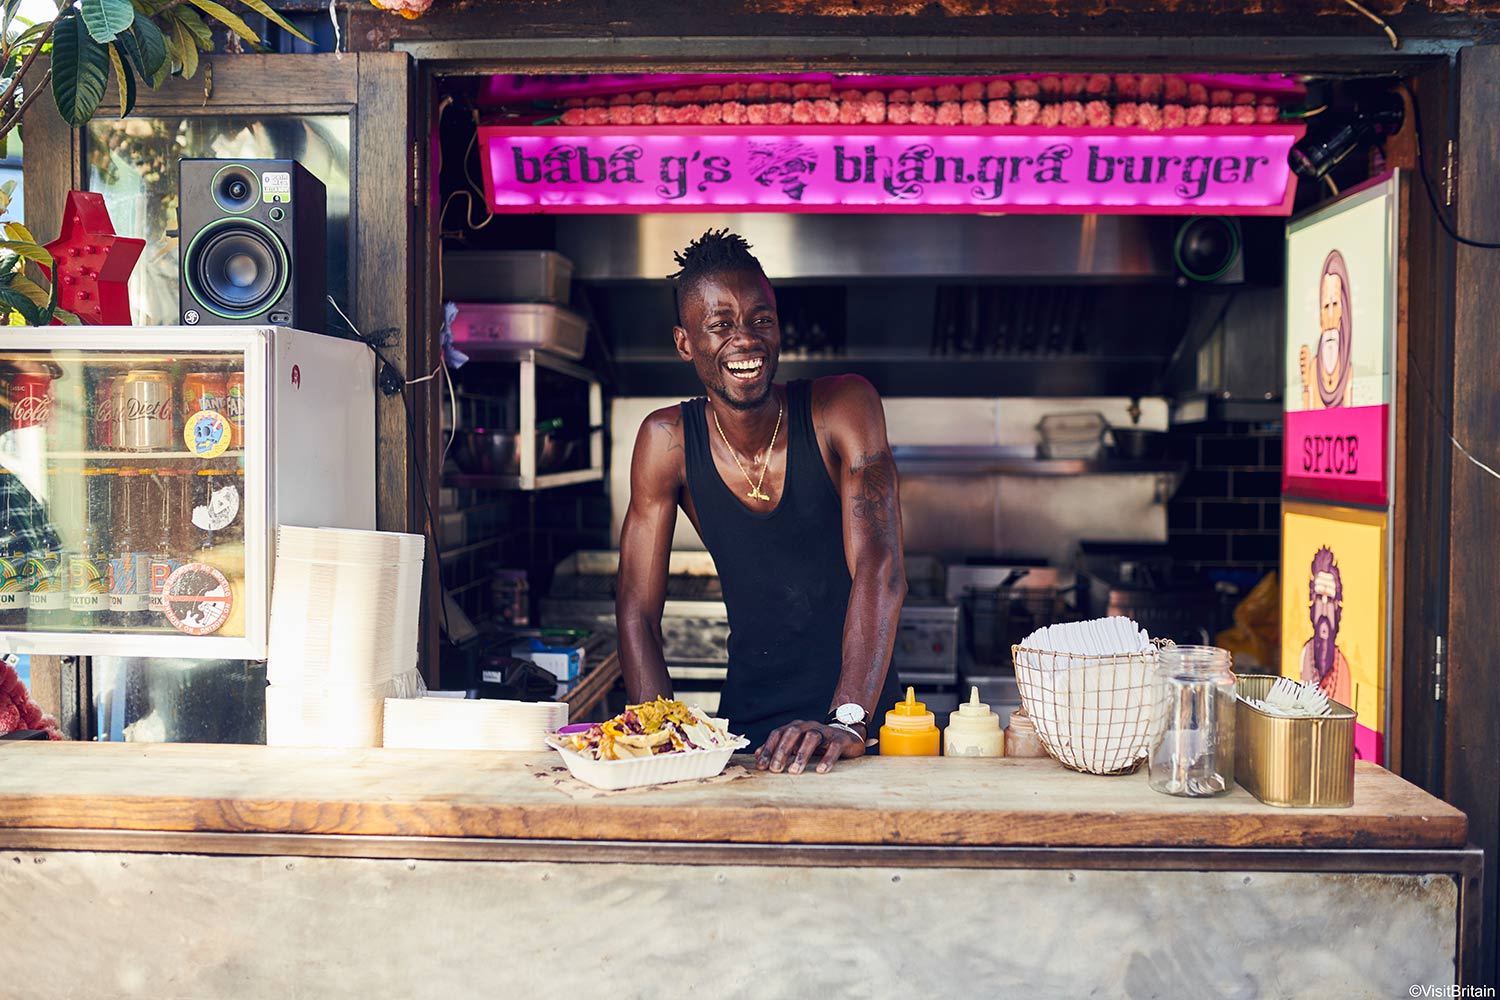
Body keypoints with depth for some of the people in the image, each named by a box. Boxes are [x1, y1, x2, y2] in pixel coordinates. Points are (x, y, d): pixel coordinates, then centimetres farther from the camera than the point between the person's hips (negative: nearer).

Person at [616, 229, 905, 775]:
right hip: (747, 721, 2)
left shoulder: (844, 407, -9)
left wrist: (846, 720, -31)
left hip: (863, 714, -2)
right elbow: (637, 609, -2)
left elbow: (879, 567, -19)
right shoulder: (668, 441, -4)